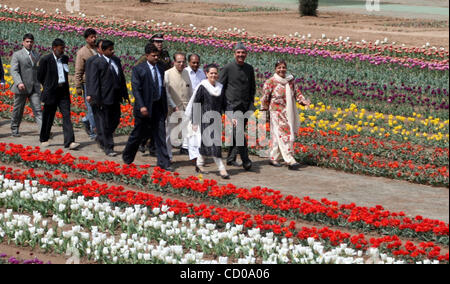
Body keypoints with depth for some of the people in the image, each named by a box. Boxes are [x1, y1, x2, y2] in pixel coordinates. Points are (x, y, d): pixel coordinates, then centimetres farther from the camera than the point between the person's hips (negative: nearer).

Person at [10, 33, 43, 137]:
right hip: (22, 88, -3)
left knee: (38, 110, -7)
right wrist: (19, 83, -25)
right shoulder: (17, 55, 0)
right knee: (18, 110, 8)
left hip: (35, 88, 3)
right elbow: (14, 71, -11)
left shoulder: (37, 55, 15)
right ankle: (14, 130, 24)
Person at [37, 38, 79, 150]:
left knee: (67, 116, -7)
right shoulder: (45, 59, -8)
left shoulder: (65, 58, 9)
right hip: (51, 94, -4)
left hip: (64, 93, 4)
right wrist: (48, 86, 8)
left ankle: (69, 142, -13)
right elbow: (40, 76, 0)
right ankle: (44, 139, 25)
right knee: (48, 118, 7)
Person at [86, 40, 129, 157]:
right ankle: (108, 148, 7)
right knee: (105, 124, 0)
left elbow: (121, 78, 18)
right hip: (104, 98, -7)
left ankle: (101, 139, 34)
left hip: (115, 98, 7)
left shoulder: (116, 60, 11)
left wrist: (124, 94, 20)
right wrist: (91, 95, -26)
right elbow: (92, 80, -16)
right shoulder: (96, 63, -11)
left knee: (115, 121, 14)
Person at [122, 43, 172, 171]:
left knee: (160, 134, 1)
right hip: (145, 108, -5)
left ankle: (164, 163, 2)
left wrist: (165, 107, 13)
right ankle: (127, 158, 28)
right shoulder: (138, 69, -8)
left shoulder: (160, 69, 10)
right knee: (138, 134, 8)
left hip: (158, 107, 5)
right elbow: (136, 89, -13)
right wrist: (142, 106, -22)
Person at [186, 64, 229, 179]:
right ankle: (222, 169, -12)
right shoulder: (202, 87, -8)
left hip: (217, 120, 6)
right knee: (212, 144, -10)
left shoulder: (220, 87, 8)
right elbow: (195, 105, -6)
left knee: (206, 143, 11)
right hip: (206, 119, -6)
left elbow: (224, 105, 13)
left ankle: (199, 164, 28)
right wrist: (194, 122, -8)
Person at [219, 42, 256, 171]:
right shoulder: (227, 68, -2)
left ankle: (231, 158, 20)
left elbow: (252, 88, 23)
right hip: (232, 105, -5)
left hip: (245, 106, 5)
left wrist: (251, 104, 12)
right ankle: (246, 160, -17)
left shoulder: (249, 69, 12)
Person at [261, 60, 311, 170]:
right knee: (283, 136, -11)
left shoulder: (290, 80, 9)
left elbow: (296, 93, 17)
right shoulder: (271, 82, -6)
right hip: (277, 113, -6)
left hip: (289, 113, 6)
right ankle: (290, 161, -16)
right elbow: (265, 97, -1)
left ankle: (273, 158, 17)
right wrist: (264, 109, 1)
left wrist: (304, 101, 3)